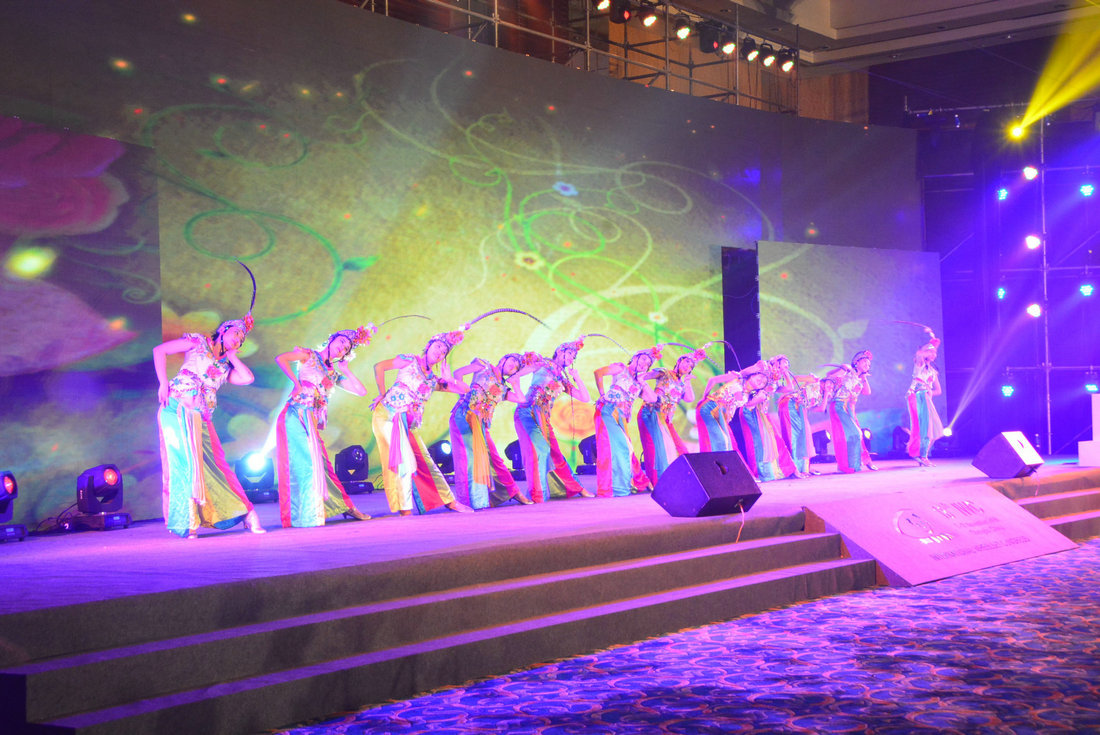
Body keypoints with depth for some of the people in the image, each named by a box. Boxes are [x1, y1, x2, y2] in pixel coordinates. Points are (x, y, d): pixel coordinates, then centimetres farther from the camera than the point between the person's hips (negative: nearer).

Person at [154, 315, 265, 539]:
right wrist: (163, 383, -6)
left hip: (201, 418, 5)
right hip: (177, 409, -5)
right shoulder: (198, 342, 8)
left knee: (213, 464, 4)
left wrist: (231, 355, 12)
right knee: (186, 461, -12)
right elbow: (159, 351, 4)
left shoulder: (226, 365, 22)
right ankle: (187, 523, -7)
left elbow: (248, 378, 3)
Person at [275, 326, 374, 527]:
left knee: (320, 463, 10)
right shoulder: (309, 356, 5)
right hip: (297, 415, -7)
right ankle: (306, 515, -14)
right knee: (306, 461, -13)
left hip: (312, 420, 7)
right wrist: (296, 383, -13)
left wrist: (345, 369, 14)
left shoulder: (333, 374, 22)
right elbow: (280, 359, -11)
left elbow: (361, 391, 17)